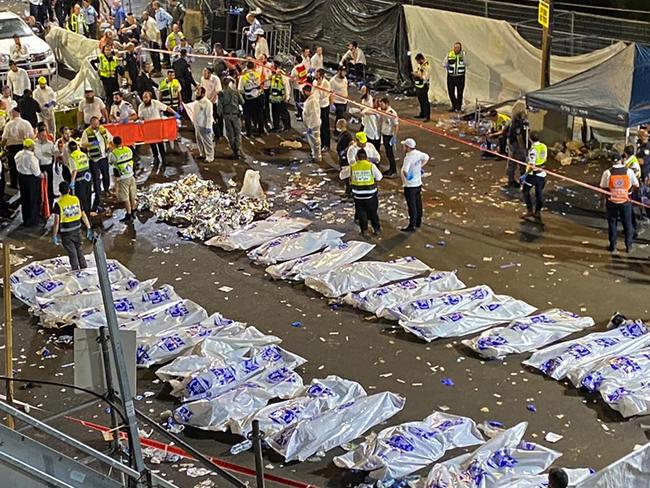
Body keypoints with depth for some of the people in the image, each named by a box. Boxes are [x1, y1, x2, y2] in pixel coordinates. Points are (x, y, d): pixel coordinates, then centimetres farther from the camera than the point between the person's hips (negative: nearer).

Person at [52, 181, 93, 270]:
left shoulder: (58, 204, -17)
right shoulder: (76, 199, -6)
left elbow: (57, 222, -18)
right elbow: (83, 215, -1)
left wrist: (54, 236, -10)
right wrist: (88, 228, 9)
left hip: (65, 232, -4)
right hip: (76, 229, 4)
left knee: (72, 254, 9)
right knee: (79, 250, 21)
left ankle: (76, 271, 19)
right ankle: (84, 269, 28)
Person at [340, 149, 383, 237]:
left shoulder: (352, 167, -8)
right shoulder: (371, 166, -11)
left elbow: (341, 176, 5)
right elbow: (379, 177, 0)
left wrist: (344, 169, 24)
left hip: (358, 195, 0)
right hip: (370, 195, 0)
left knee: (361, 213, 16)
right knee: (373, 212, 18)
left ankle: (364, 230, 20)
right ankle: (377, 229, 27)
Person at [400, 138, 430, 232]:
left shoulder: (408, 158, -27)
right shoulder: (418, 153, -2)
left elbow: (405, 170, -40)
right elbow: (426, 158, 18)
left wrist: (406, 175, -18)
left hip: (410, 185, -9)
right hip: (418, 183, 9)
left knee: (412, 205, 0)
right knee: (418, 203, 19)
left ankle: (412, 226, 8)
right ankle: (418, 222, 33)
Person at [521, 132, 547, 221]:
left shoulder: (533, 150, -23)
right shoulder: (544, 146, -2)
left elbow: (531, 166, -25)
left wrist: (526, 174, -15)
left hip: (533, 173, -7)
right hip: (542, 173, 7)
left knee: (526, 191, 10)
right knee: (539, 193, 14)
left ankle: (530, 211, 5)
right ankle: (538, 212, 18)